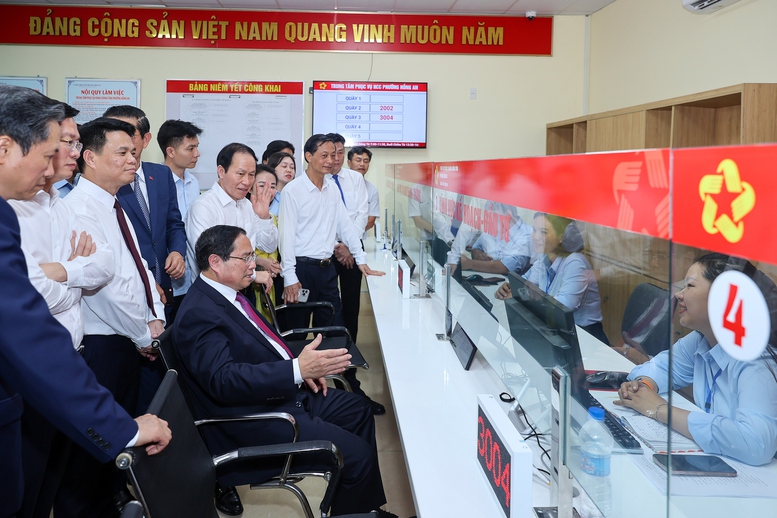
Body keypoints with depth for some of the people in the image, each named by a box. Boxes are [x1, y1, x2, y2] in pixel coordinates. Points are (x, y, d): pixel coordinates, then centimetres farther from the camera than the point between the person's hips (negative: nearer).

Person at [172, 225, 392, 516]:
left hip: (284, 392, 11)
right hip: (255, 420, -11)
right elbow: (223, 378, -34)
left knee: (358, 411, 18)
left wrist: (303, 370, 6)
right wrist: (297, 370, -41)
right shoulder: (198, 314, -23)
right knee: (357, 455, -17)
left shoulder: (226, 293, 7)